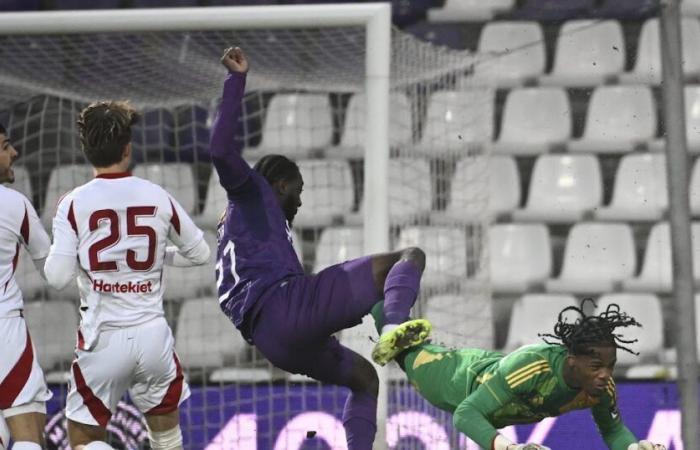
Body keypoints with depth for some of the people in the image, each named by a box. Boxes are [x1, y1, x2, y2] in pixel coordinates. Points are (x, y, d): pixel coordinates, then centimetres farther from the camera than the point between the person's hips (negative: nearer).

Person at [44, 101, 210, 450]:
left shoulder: (74, 204, -8)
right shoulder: (157, 198, 0)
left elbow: (57, 277, -10)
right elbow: (199, 253, 12)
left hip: (103, 340, -2)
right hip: (153, 334, 3)